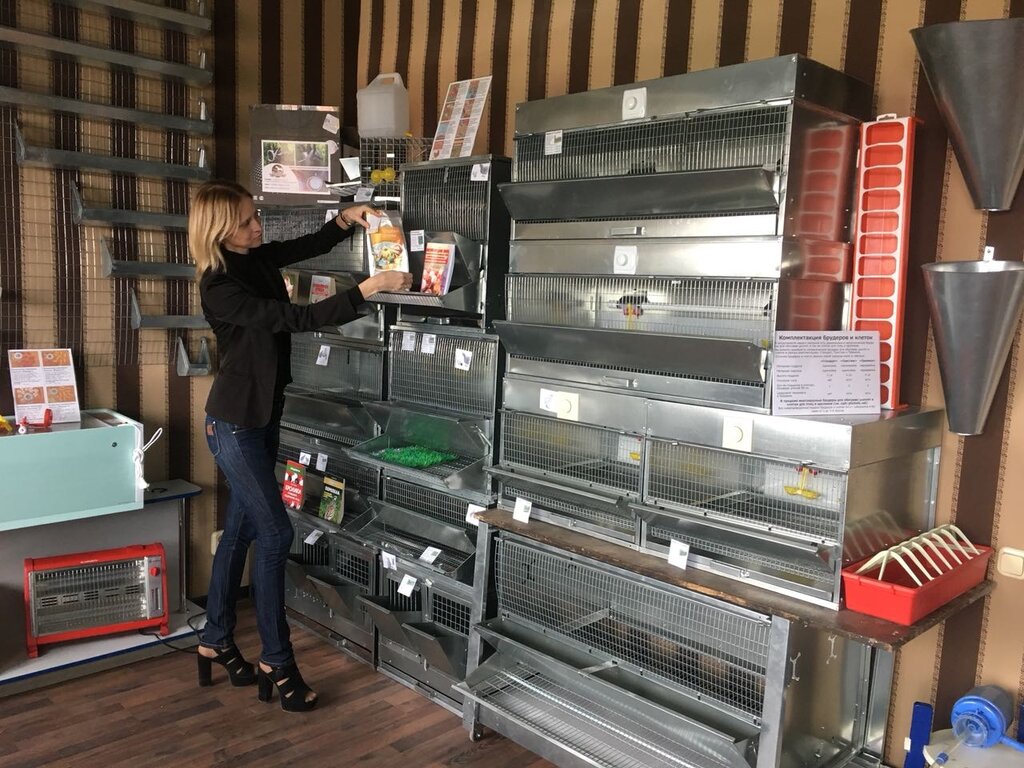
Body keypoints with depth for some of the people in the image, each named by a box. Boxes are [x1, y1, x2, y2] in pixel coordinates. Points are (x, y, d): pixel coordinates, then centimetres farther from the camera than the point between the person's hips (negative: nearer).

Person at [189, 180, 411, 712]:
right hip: (234, 423, -9)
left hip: (263, 416, 9)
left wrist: (347, 219, -2)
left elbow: (310, 246, 17)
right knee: (275, 534, -5)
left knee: (242, 529, 14)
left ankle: (215, 642, 29)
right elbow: (296, 319, -28)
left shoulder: (257, 259, 3)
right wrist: (367, 289, -30)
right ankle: (276, 662, 8)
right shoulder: (219, 286, -21)